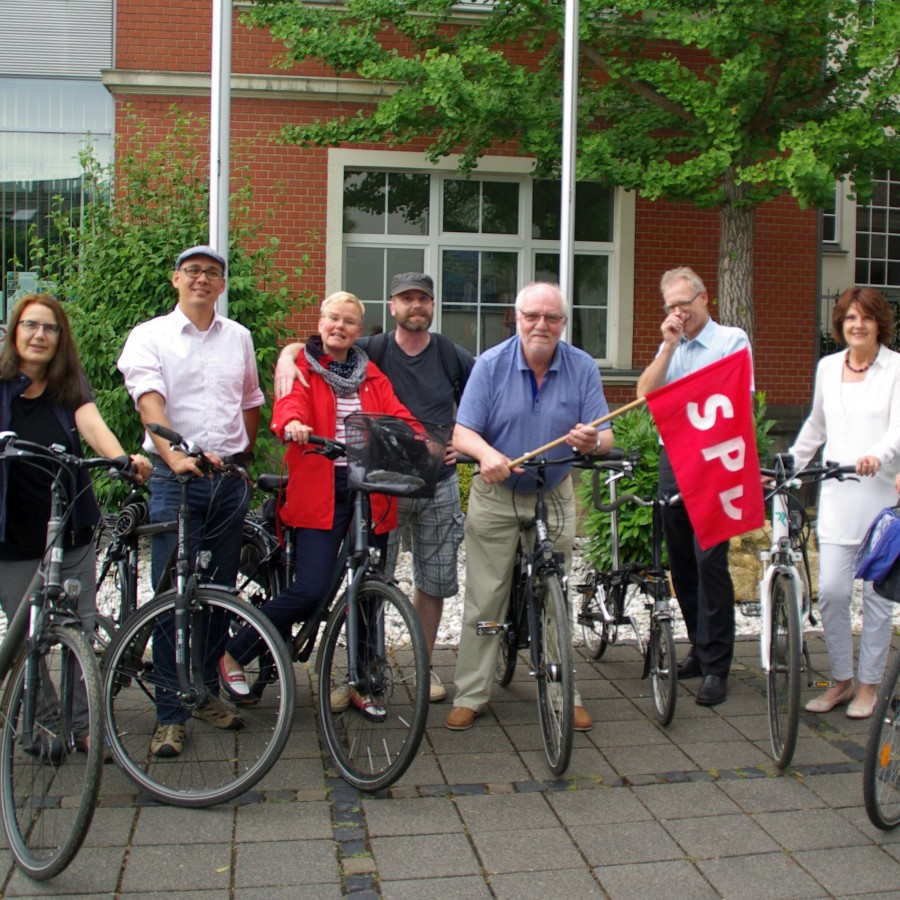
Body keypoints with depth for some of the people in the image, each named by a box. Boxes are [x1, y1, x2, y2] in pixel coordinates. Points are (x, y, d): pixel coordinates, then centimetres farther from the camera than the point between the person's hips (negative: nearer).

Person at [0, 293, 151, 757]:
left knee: (81, 631, 5)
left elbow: (93, 425, -14)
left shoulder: (70, 385, 3)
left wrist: (124, 459, -34)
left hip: (73, 532, 2)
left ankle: (84, 724, 16)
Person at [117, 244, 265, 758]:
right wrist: (174, 455, -32)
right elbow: (150, 401, -16)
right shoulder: (149, 336, 0)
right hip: (175, 481, -3)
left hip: (230, 479, 4)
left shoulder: (238, 337, 12)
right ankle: (170, 715, 6)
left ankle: (208, 691, 26)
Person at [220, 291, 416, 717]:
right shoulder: (301, 368, 5)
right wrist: (292, 423, -39)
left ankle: (361, 683, 23)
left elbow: (396, 414, 3)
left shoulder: (372, 376, 18)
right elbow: (289, 402, -15)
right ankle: (234, 655, 7)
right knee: (311, 590, -14)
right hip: (319, 492, -4)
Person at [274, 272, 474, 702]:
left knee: (434, 582, 10)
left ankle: (424, 665, 27)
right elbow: (302, 347, -3)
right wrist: (286, 358, -25)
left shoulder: (454, 357, 4)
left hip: (438, 484, 2)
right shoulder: (371, 352, -2)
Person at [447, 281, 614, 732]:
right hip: (496, 497, -1)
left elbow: (604, 436, -9)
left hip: (554, 497, 1)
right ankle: (470, 696, 13)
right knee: (484, 601, 2)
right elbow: (462, 432, -13)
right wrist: (487, 454, -36)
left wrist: (592, 441, -34)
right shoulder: (491, 364, -7)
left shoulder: (583, 368, -5)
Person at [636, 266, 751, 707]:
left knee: (710, 561, -10)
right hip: (672, 459, 6)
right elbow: (645, 394, 2)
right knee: (681, 561, 10)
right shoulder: (671, 347, 15)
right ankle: (699, 647, 23)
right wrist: (669, 346, -5)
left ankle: (715, 666, -4)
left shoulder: (732, 340, 0)